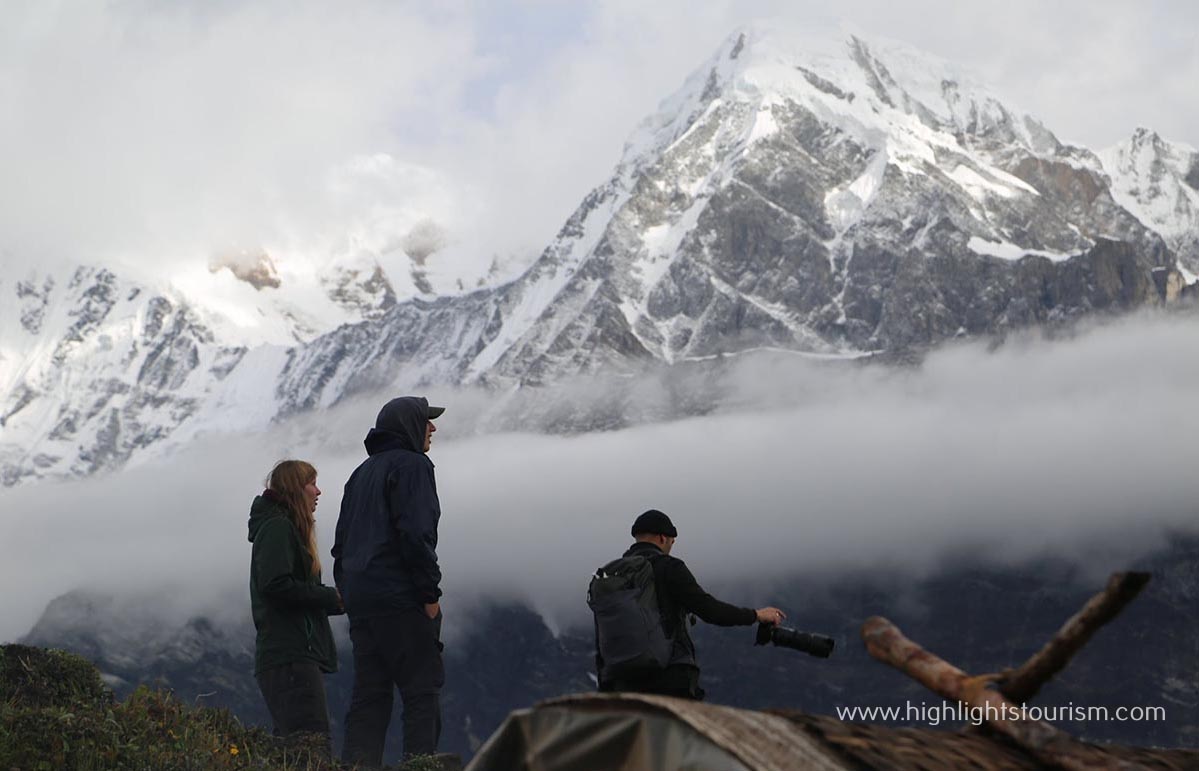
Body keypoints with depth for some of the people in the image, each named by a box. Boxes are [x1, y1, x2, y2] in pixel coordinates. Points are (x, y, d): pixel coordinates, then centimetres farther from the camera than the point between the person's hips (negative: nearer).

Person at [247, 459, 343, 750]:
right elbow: (275, 584, -19)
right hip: (290, 656, -10)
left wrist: (336, 601, 8)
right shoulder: (277, 527, -6)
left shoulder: (282, 526, 24)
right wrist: (332, 597, -11)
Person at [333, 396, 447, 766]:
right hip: (400, 599, -8)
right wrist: (430, 593, -14)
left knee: (369, 694, 8)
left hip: (359, 598, 8)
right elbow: (416, 532, -17)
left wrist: (348, 591, 19)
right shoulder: (412, 465, -5)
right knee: (422, 692, -5)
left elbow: (341, 542, 21)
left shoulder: (362, 472, 22)